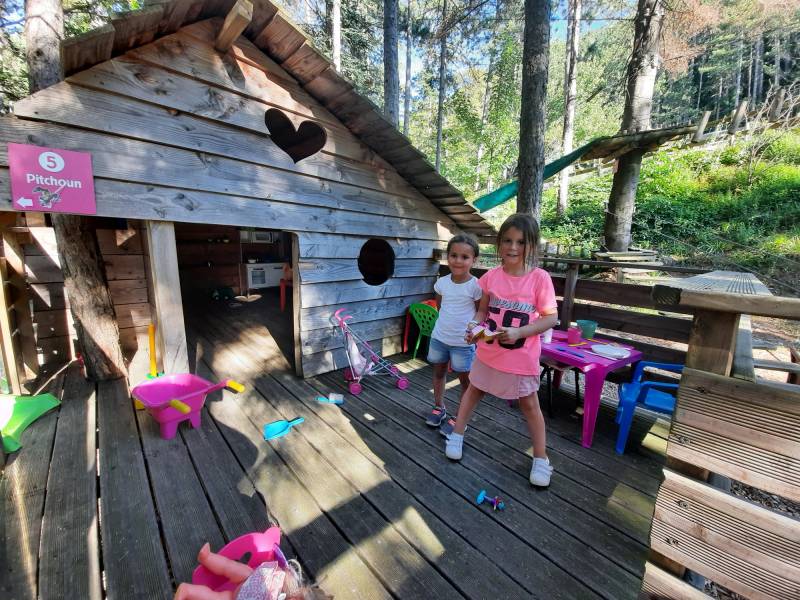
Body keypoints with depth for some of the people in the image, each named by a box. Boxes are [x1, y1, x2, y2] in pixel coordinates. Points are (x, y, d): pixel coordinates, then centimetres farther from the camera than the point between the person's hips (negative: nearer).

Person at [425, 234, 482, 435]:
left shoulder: (475, 285, -16)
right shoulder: (442, 282, -3)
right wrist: (449, 319, 9)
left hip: (463, 342, -5)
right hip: (439, 336, 5)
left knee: (465, 379, 8)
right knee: (439, 372, 19)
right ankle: (439, 408, 40)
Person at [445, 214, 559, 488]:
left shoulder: (540, 278, -16)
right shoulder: (491, 276, -8)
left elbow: (550, 318, -12)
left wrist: (518, 332, -24)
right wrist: (474, 325, -16)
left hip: (521, 357, -3)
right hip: (488, 351, 3)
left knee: (529, 405, 15)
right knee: (473, 391, 20)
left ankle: (541, 458, 36)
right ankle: (457, 435, 42)